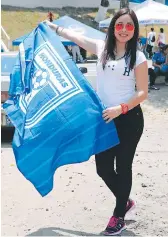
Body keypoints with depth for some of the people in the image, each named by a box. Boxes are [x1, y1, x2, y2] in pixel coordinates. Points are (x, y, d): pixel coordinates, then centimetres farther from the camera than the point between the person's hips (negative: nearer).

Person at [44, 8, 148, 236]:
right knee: (103, 168, 8)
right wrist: (53, 27, 23)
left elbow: (142, 92, -9)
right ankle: (125, 202, 37)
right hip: (105, 118, 4)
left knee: (123, 167, 7)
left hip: (129, 119, -4)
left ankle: (119, 216, 25)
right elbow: (74, 36, 15)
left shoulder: (138, 57, -7)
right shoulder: (102, 47, 2)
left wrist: (120, 108, -22)